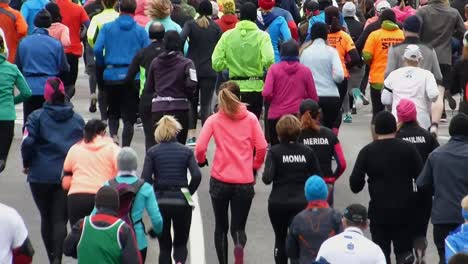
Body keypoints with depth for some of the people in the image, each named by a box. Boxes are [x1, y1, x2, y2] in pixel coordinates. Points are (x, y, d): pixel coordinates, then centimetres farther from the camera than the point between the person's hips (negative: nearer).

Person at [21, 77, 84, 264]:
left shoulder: (37, 117, -4)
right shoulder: (77, 119, 5)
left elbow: (27, 142, -13)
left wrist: (27, 164, 2)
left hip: (41, 176, -1)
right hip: (69, 176, 1)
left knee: (46, 218, 15)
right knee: (60, 219, -1)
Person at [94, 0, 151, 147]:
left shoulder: (107, 27, 1)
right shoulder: (140, 30, 0)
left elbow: (97, 49, -8)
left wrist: (102, 64, 10)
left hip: (111, 75, 1)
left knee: (113, 112, 19)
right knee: (129, 117, 7)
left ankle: (113, 135, -7)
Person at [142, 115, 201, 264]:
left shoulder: (152, 152, 1)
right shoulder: (186, 151, 3)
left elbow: (145, 178, -8)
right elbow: (197, 176, -8)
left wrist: (152, 196, 6)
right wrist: (188, 193, 6)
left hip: (160, 202, 0)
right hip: (182, 202, 0)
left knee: (164, 246, 11)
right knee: (181, 243, 13)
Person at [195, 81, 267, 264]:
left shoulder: (214, 120, -2)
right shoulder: (250, 118, 1)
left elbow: (200, 148, -10)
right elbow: (261, 147, -4)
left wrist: (201, 160, 11)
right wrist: (255, 167, 12)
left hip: (220, 180, 0)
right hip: (245, 181, 0)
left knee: (221, 226, 17)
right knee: (238, 226, 7)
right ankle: (239, 245, -26)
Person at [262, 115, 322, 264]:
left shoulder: (274, 152, -9)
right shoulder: (308, 152, -2)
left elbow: (267, 178, -18)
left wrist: (264, 176, 4)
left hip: (278, 203, -1)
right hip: (302, 203, 1)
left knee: (280, 239, 18)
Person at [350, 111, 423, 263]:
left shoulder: (367, 152, -5)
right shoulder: (408, 149, -5)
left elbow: (355, 184, -7)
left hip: (379, 210, 0)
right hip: (405, 209, 0)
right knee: (404, 251, 8)